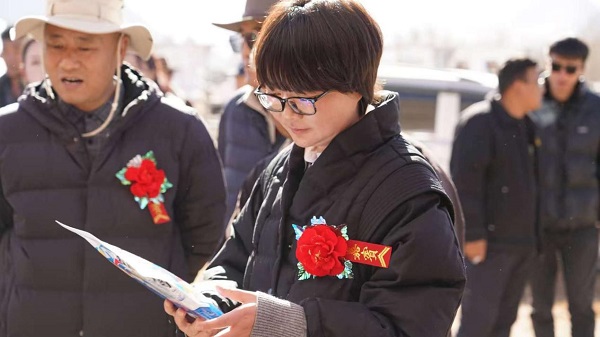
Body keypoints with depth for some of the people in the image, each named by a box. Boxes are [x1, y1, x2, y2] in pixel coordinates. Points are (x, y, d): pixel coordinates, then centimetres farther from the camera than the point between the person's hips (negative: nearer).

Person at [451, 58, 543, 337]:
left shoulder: (525, 127, 16)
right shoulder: (479, 122, -11)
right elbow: (465, 179, -17)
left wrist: (533, 235, 18)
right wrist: (472, 234, -21)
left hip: (521, 242, 8)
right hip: (490, 242, -8)